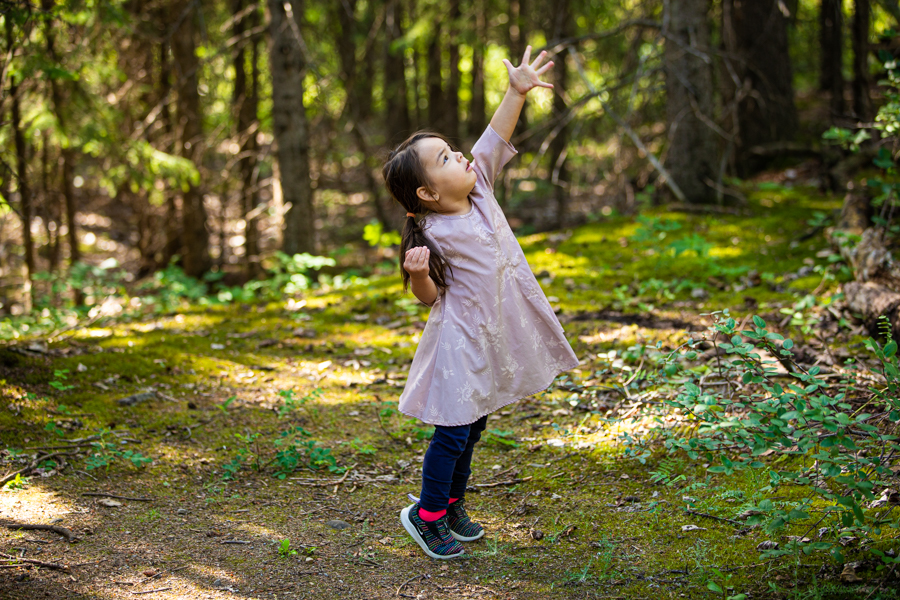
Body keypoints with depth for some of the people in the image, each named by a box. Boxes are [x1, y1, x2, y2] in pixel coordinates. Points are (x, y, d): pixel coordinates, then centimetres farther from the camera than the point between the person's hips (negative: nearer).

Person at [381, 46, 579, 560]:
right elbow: (428, 296, -10)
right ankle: (427, 514, 15)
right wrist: (418, 272, -31)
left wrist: (517, 92, -11)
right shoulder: (433, 233, -17)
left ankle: (453, 505, 33)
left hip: (493, 334, 7)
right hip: (460, 338, -7)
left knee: (472, 426, 18)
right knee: (454, 430, -2)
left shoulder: (479, 188, 0)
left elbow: (496, 137, -1)